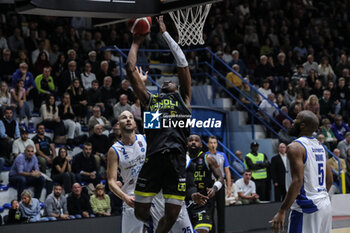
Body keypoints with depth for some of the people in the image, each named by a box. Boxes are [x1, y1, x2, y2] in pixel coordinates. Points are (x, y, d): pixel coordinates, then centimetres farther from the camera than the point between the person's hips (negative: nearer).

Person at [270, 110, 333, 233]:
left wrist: (282, 211, -21)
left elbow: (297, 181, -21)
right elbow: (330, 180, 19)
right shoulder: (319, 146, 14)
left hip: (306, 208, -9)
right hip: (325, 204, 9)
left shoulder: (295, 147, -13)